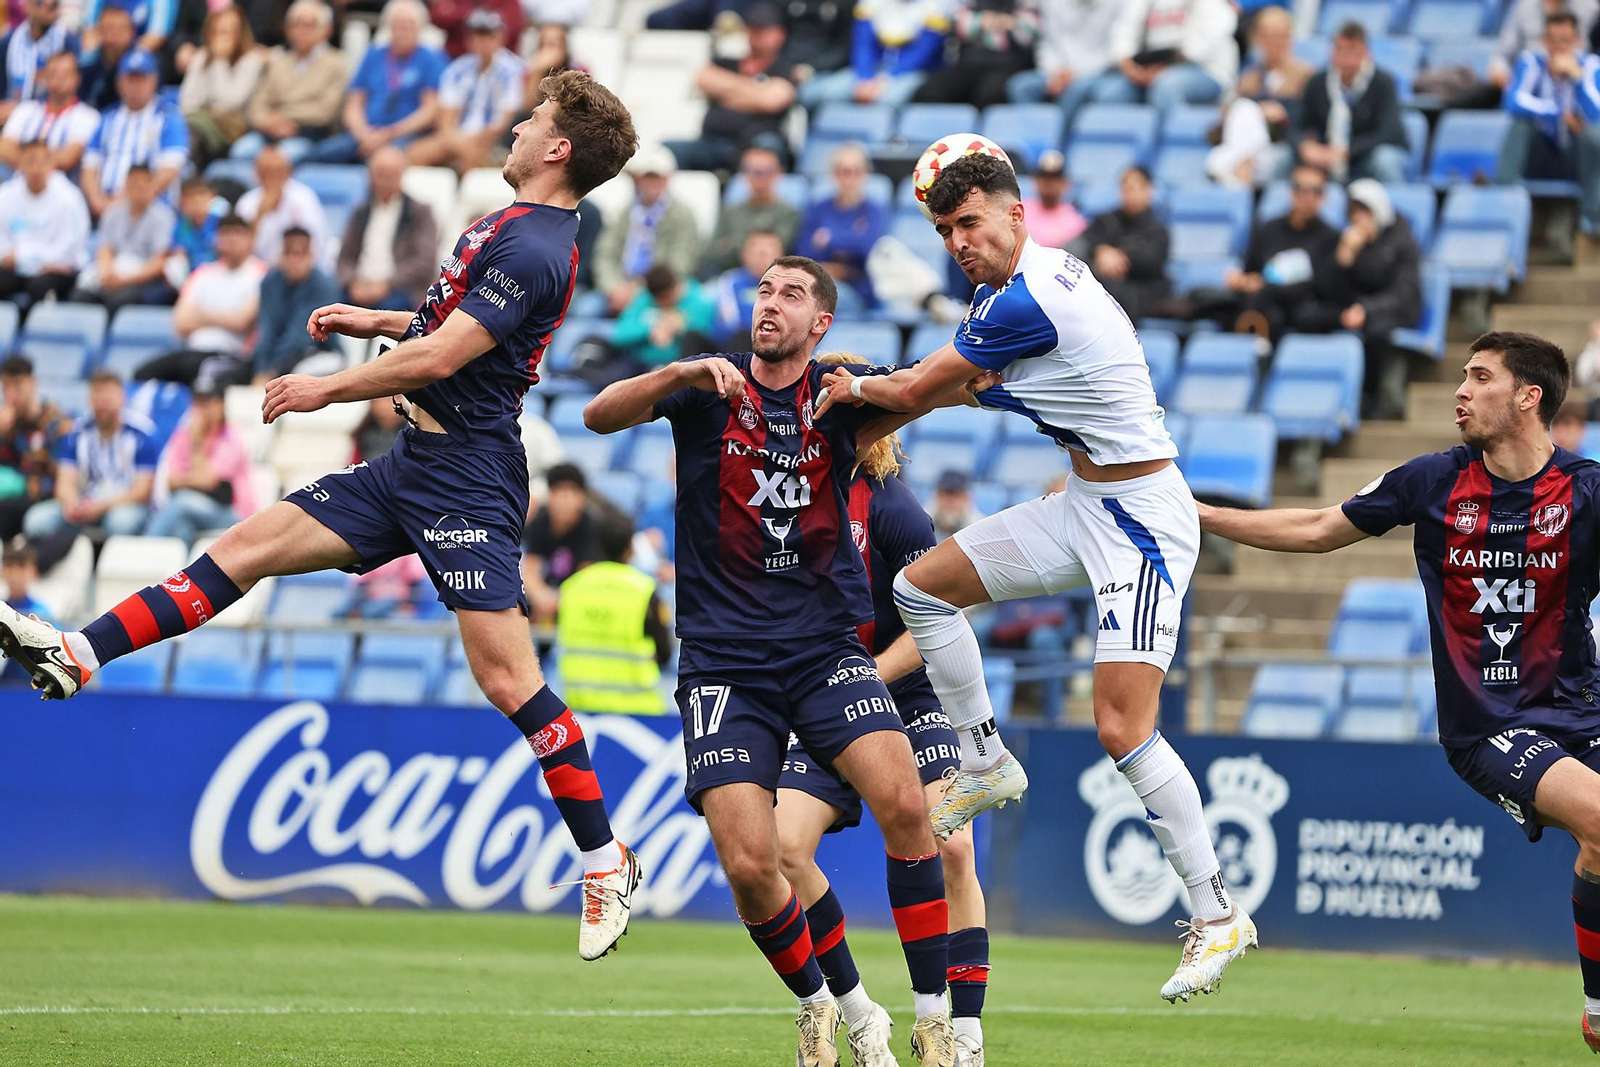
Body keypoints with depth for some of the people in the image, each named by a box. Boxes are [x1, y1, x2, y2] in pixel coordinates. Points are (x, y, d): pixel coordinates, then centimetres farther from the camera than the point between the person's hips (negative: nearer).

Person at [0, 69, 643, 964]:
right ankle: (77, 657, 4)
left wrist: (329, 388, -11)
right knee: (250, 545, 5)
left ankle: (609, 864, -6)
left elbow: (438, 359, -21)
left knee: (507, 676, -14)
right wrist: (381, 320, 26)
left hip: (466, 477, -10)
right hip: (417, 463, 10)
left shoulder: (531, 249, -17)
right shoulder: (514, 230, 15)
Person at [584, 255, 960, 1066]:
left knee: (904, 802, -23)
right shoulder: (708, 390, 3)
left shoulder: (838, 394, 6)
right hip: (723, 660, 0)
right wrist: (682, 374, -27)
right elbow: (600, 416, -11)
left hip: (826, 649, 0)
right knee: (749, 866, -13)